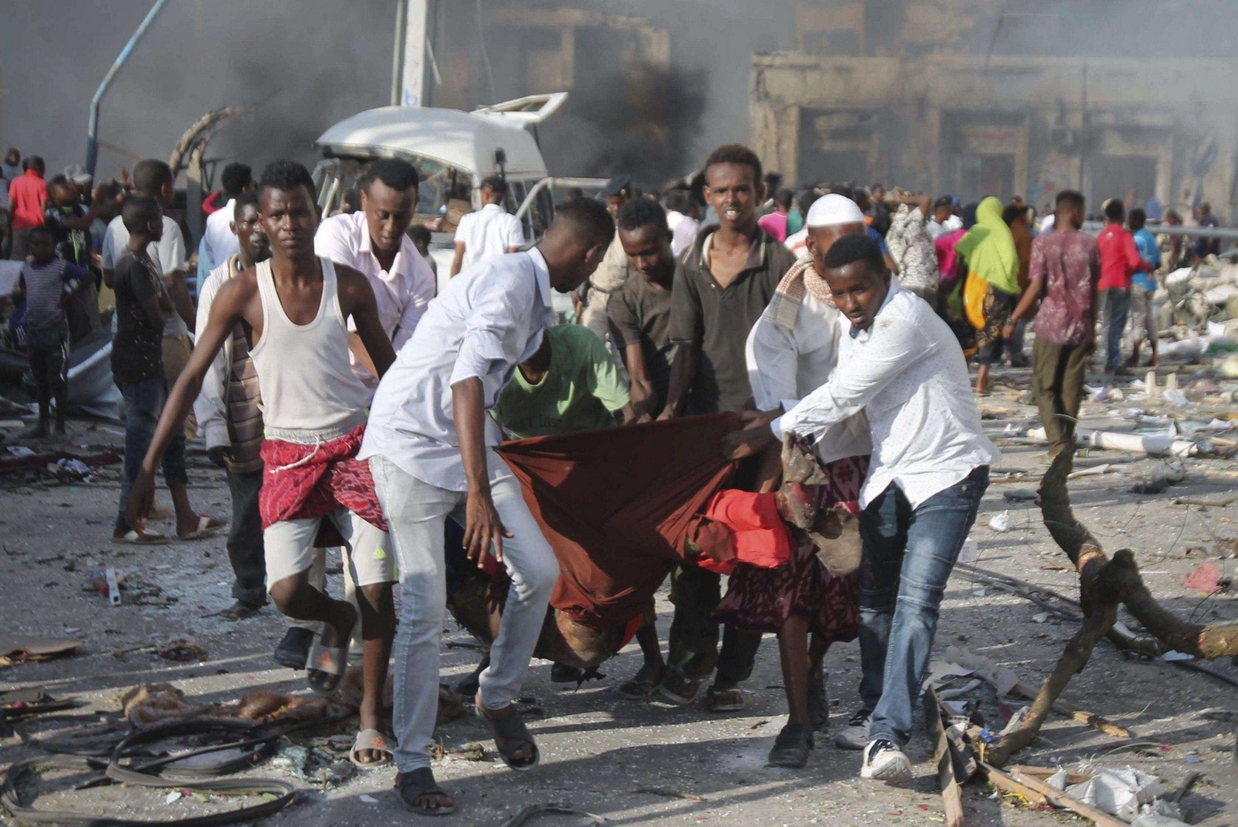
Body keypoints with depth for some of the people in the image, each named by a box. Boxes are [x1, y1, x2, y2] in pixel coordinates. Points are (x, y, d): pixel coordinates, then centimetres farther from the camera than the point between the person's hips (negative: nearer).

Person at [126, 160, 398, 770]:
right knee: (287, 592, -16)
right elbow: (192, 378, -4)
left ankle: (370, 719, 13)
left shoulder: (348, 285, -2)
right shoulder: (243, 292, -7)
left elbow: (389, 366, 11)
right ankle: (338, 622, 21)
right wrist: (148, 467, -9)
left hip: (354, 445, 1)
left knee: (379, 592, -5)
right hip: (287, 453, -1)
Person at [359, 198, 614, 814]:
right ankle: (411, 764, 0)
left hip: (467, 444, 9)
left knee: (540, 570, -3)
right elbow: (467, 381, -30)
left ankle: (499, 698, 18)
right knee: (425, 606, -11)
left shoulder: (533, 296, 13)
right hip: (411, 443, -9)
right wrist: (478, 494, -36)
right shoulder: (509, 281, -19)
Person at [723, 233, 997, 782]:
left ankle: (888, 737, -24)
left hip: (946, 474, -9)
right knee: (875, 597, 14)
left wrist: (770, 432, -10)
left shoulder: (904, 319, -21)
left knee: (916, 602, -18)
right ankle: (873, 711, 30)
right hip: (889, 476, 9)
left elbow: (842, 396, -19)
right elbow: (837, 398, 16)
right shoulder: (856, 330, 9)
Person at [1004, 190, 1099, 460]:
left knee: (1044, 387, 4)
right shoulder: (1090, 245, 1)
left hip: (1050, 326, -2)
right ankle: (1066, 442, 15)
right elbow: (1093, 292, 5)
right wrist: (1092, 331, 13)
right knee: (1071, 388, 11)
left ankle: (1058, 442, -11)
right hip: (1080, 327, 2)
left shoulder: (1042, 243, -5)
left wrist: (1013, 319, -3)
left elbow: (1036, 287, -12)